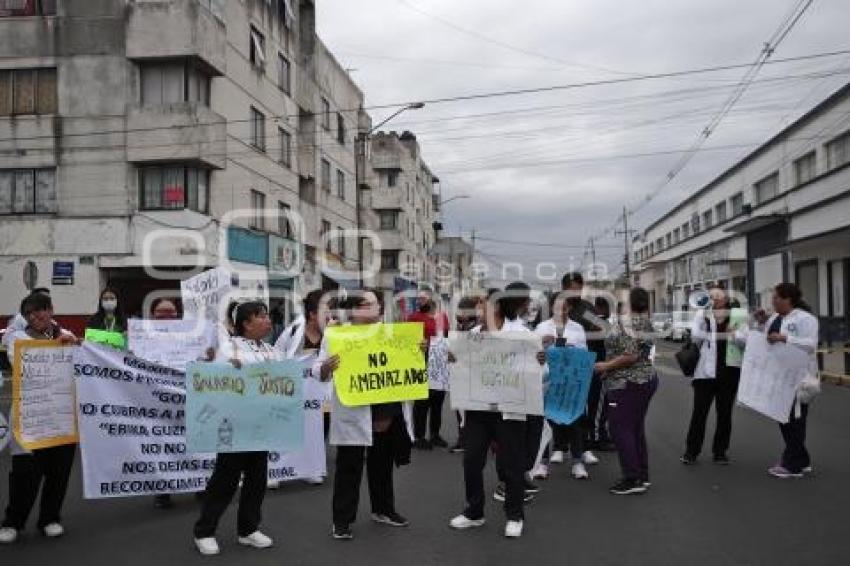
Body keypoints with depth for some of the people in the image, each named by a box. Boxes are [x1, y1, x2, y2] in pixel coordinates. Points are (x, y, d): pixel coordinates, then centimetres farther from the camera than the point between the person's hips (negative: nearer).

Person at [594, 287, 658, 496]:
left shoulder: (627, 321, -17)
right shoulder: (646, 322, 11)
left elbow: (630, 356, -24)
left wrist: (605, 366, -15)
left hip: (627, 384, -9)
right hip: (647, 379, 10)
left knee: (620, 428, -3)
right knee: (637, 428, 15)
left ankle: (633, 480, -3)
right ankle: (642, 476, 20)